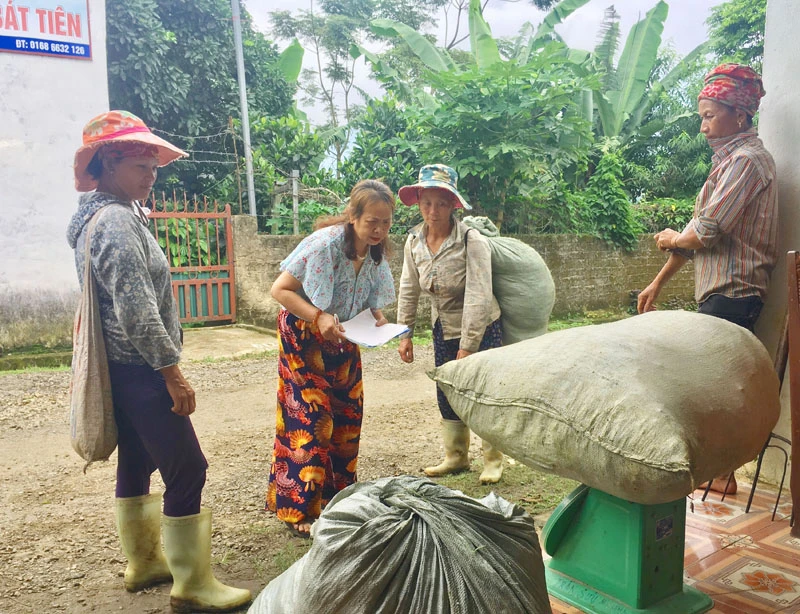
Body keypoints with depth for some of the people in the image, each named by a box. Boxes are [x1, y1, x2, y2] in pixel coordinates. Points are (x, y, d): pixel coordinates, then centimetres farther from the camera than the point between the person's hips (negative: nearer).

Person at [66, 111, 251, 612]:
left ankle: (145, 562, 33)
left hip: (124, 368, 11)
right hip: (141, 369, -11)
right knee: (186, 469, -6)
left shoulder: (97, 216, 15)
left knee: (137, 462, 18)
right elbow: (137, 309, -24)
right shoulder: (118, 220, -17)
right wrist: (173, 373, -19)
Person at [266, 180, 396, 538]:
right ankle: (301, 510, 9)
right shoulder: (325, 243, -25)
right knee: (310, 420, -5)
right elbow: (280, 290, -22)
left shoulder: (376, 252, -4)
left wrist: (378, 316, -13)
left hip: (342, 341, 7)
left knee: (347, 417, 10)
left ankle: (339, 497, 28)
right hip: (304, 340, -7)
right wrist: (318, 317, -34)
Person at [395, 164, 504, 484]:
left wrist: (467, 349, -27)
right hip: (443, 330, 5)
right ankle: (456, 456, 29)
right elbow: (409, 290, 3)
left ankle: (493, 461, 20)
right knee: (446, 395, 12)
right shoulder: (414, 241, -6)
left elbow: (478, 299, -27)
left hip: (482, 329, -5)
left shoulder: (473, 242, -24)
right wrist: (405, 333, 2)